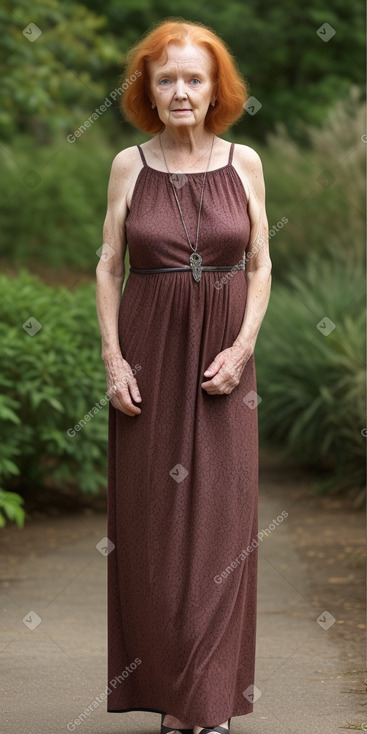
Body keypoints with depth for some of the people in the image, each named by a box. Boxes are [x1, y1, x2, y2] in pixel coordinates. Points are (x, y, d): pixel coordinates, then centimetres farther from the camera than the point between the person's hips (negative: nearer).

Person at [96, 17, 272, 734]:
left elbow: (261, 264, 6)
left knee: (221, 522, 0)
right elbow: (108, 265, 5)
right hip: (148, 358, 0)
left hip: (222, 362, 0)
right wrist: (112, 358, -5)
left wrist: (242, 347, -7)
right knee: (149, 522, 1)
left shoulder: (243, 162, 2)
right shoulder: (128, 165, 2)